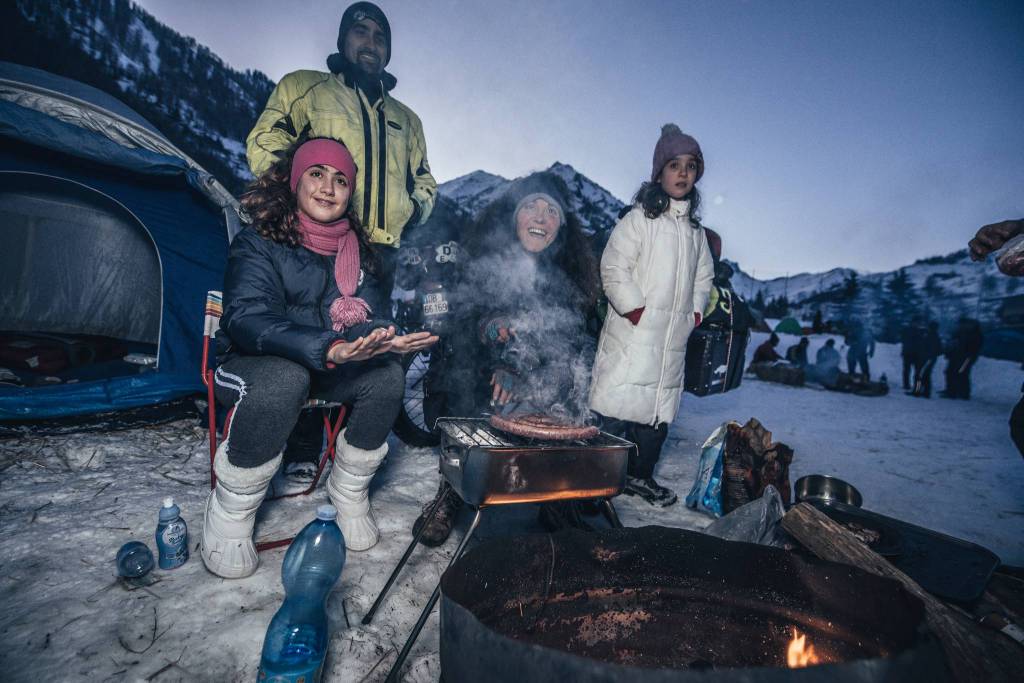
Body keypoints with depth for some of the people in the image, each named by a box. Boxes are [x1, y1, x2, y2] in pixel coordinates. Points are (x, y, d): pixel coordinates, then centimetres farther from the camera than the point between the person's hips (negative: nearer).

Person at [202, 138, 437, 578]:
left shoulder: (358, 251, 3)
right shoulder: (259, 243, -12)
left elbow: (376, 317, -1)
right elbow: (247, 319, -26)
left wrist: (384, 339, -29)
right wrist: (329, 349, -43)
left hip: (327, 369, 4)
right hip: (252, 366, -4)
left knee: (387, 374, -22)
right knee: (284, 378, -37)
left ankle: (348, 490, -2)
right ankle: (230, 510, -15)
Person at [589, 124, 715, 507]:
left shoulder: (695, 228, 17)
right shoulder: (639, 218, -4)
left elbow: (703, 275, 25)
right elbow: (613, 269, -11)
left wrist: (694, 313, 11)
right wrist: (636, 311, -15)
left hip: (673, 339, 7)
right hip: (631, 335, -6)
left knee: (660, 410, 10)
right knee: (619, 406, -7)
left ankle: (641, 476, 24)